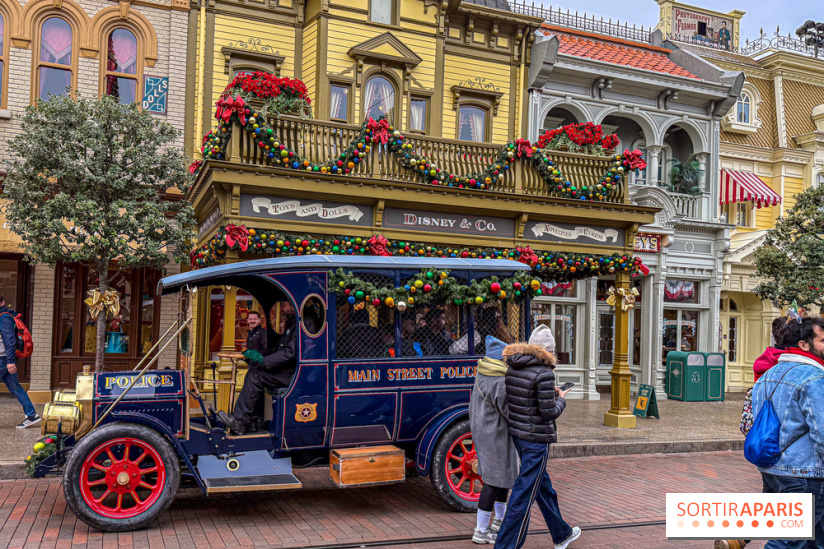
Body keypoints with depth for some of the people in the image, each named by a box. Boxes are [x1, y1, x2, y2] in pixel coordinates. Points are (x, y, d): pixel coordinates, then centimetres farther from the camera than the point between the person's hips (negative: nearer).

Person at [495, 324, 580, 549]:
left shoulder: (512, 368, 4)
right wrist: (560, 399, 1)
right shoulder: (543, 373, -20)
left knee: (544, 486, 23)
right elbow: (549, 412, -18)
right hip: (537, 438, -8)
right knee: (525, 493, 0)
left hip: (517, 434, 9)